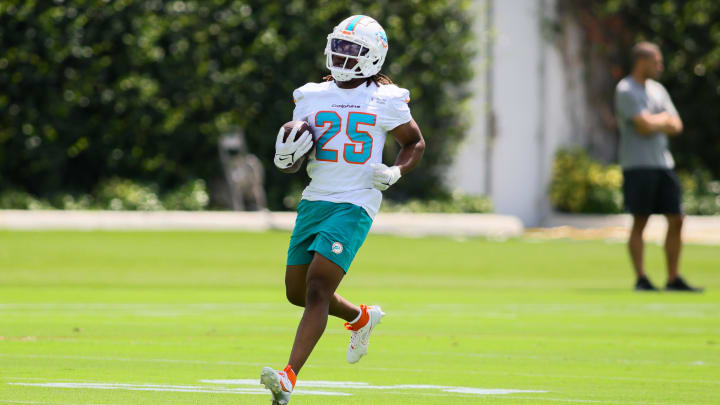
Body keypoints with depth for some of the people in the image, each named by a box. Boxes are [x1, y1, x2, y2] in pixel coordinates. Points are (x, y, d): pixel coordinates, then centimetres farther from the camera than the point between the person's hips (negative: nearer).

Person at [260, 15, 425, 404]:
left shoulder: (386, 101, -2)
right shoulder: (312, 98, 9)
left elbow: (414, 143, 12)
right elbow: (289, 165, 15)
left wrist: (396, 172, -7)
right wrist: (287, 155, -9)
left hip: (355, 205, -6)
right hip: (314, 200, 6)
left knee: (317, 289, -17)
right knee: (297, 292, 13)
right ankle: (361, 317, 41)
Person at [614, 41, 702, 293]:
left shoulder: (657, 90, 17)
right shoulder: (626, 90, -7)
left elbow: (676, 126, 9)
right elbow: (644, 126, -17)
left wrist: (653, 123, -7)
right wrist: (663, 119, 2)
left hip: (663, 164, 7)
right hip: (638, 166, -7)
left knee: (676, 221, 2)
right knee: (639, 222, -4)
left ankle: (673, 279, 7)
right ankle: (641, 279, -1)